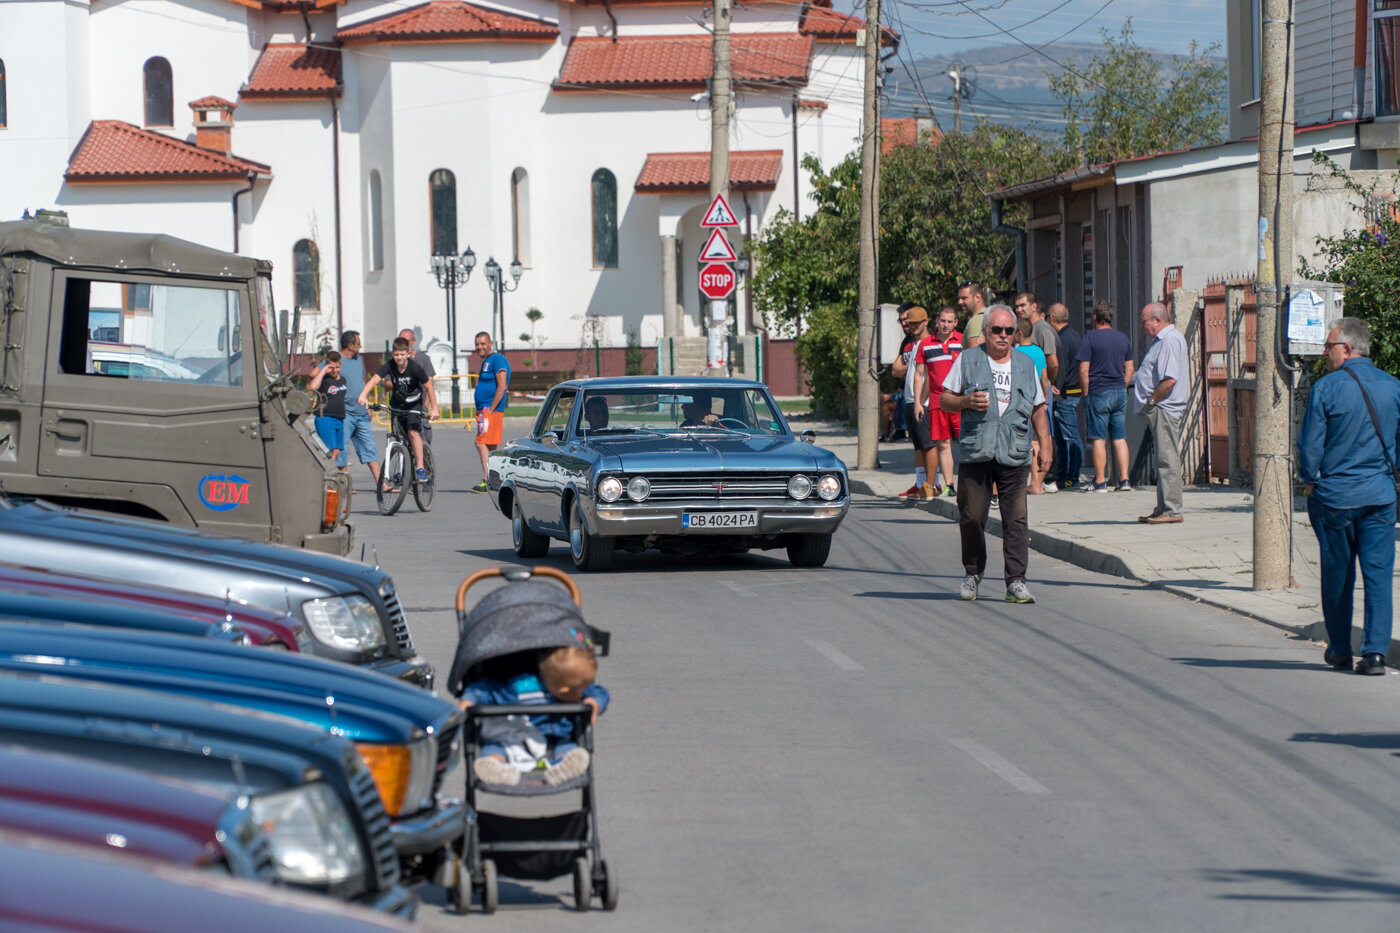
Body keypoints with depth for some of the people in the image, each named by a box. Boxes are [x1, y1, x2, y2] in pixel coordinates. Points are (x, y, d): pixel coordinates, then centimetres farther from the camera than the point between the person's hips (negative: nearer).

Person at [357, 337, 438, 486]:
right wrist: (363, 395, -47)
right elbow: (374, 379, -31)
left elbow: (428, 386, -13)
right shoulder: (389, 366, -17)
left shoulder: (414, 368, -22)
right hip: (397, 403, 4)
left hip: (414, 402, -4)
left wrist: (434, 408, -15)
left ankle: (420, 469, -24)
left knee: (413, 432, -23)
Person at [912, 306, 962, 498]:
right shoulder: (925, 344, 9)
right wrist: (917, 402, 9)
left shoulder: (963, 342, 3)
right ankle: (948, 485, 6)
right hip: (937, 401, 2)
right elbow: (920, 374, 14)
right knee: (943, 444, 2)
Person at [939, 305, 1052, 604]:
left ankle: (1016, 581, -4)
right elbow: (944, 400, 9)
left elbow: (1038, 409, 20)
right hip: (976, 453, -1)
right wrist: (967, 401, -11)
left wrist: (1045, 445, 12)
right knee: (972, 517, 1)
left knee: (1016, 519, -6)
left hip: (1015, 455, 1)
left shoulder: (1026, 365, 16)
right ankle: (972, 574, 20)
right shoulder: (967, 361, 8)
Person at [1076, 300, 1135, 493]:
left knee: (1098, 439, -2)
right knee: (1120, 439, 7)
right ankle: (1124, 480, 3)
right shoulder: (1123, 338, 10)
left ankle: (1100, 482, -2)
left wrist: (1086, 393, -2)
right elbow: (1129, 369, 13)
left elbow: (1083, 370, -11)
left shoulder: (1090, 338, -7)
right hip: (1120, 393, 5)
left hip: (1098, 393, -5)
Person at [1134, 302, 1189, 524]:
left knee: (1168, 460, -9)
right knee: (1163, 460, 13)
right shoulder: (1162, 339, 18)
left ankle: (1172, 511, -8)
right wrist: (1149, 402, 14)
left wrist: (1151, 401, -15)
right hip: (1159, 410, 11)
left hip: (1164, 408, -11)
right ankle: (1163, 510, 17)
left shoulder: (1170, 340, -15)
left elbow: (1170, 380, -24)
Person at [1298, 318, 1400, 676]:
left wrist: (1310, 481, 8)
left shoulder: (1326, 388, -10)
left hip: (1335, 495, -2)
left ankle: (1340, 650, 21)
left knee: (1337, 576, 11)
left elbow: (1310, 444, -8)